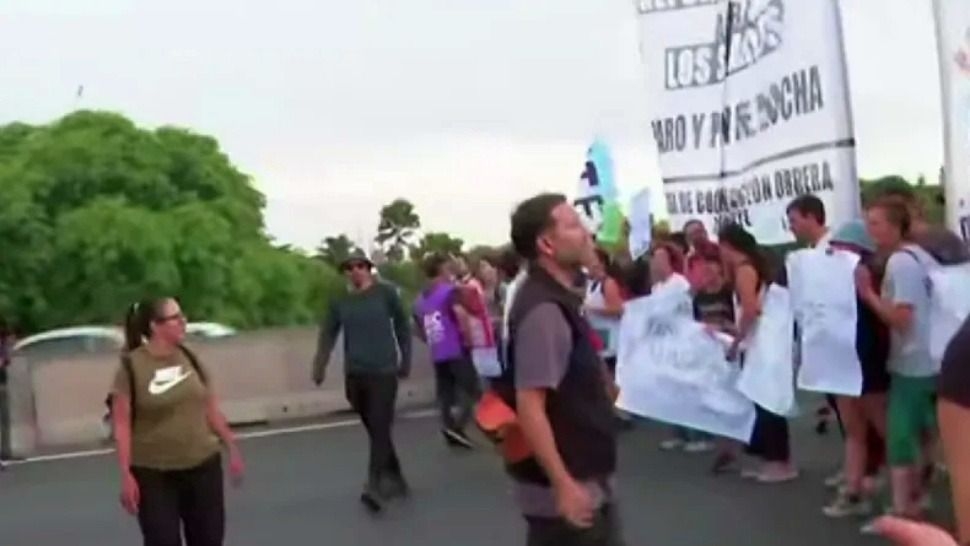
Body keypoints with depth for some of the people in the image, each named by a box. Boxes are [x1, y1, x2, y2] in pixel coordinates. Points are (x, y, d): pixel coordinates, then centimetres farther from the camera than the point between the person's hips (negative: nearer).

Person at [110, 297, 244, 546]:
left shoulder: (189, 359, 4)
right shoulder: (131, 367, -12)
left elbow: (211, 409, 11)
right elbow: (122, 424, -12)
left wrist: (232, 449, 12)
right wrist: (126, 474, -17)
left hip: (203, 465, 5)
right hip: (154, 473, -5)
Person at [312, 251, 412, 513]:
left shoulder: (385, 293, -1)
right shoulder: (340, 302, 6)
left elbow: (403, 326, 4)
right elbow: (328, 335, 4)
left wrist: (405, 362, 3)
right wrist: (320, 367, -7)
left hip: (384, 372, -4)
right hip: (354, 375, 4)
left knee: (380, 430, -11)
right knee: (375, 432, 11)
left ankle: (374, 486, -15)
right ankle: (395, 479, 25)